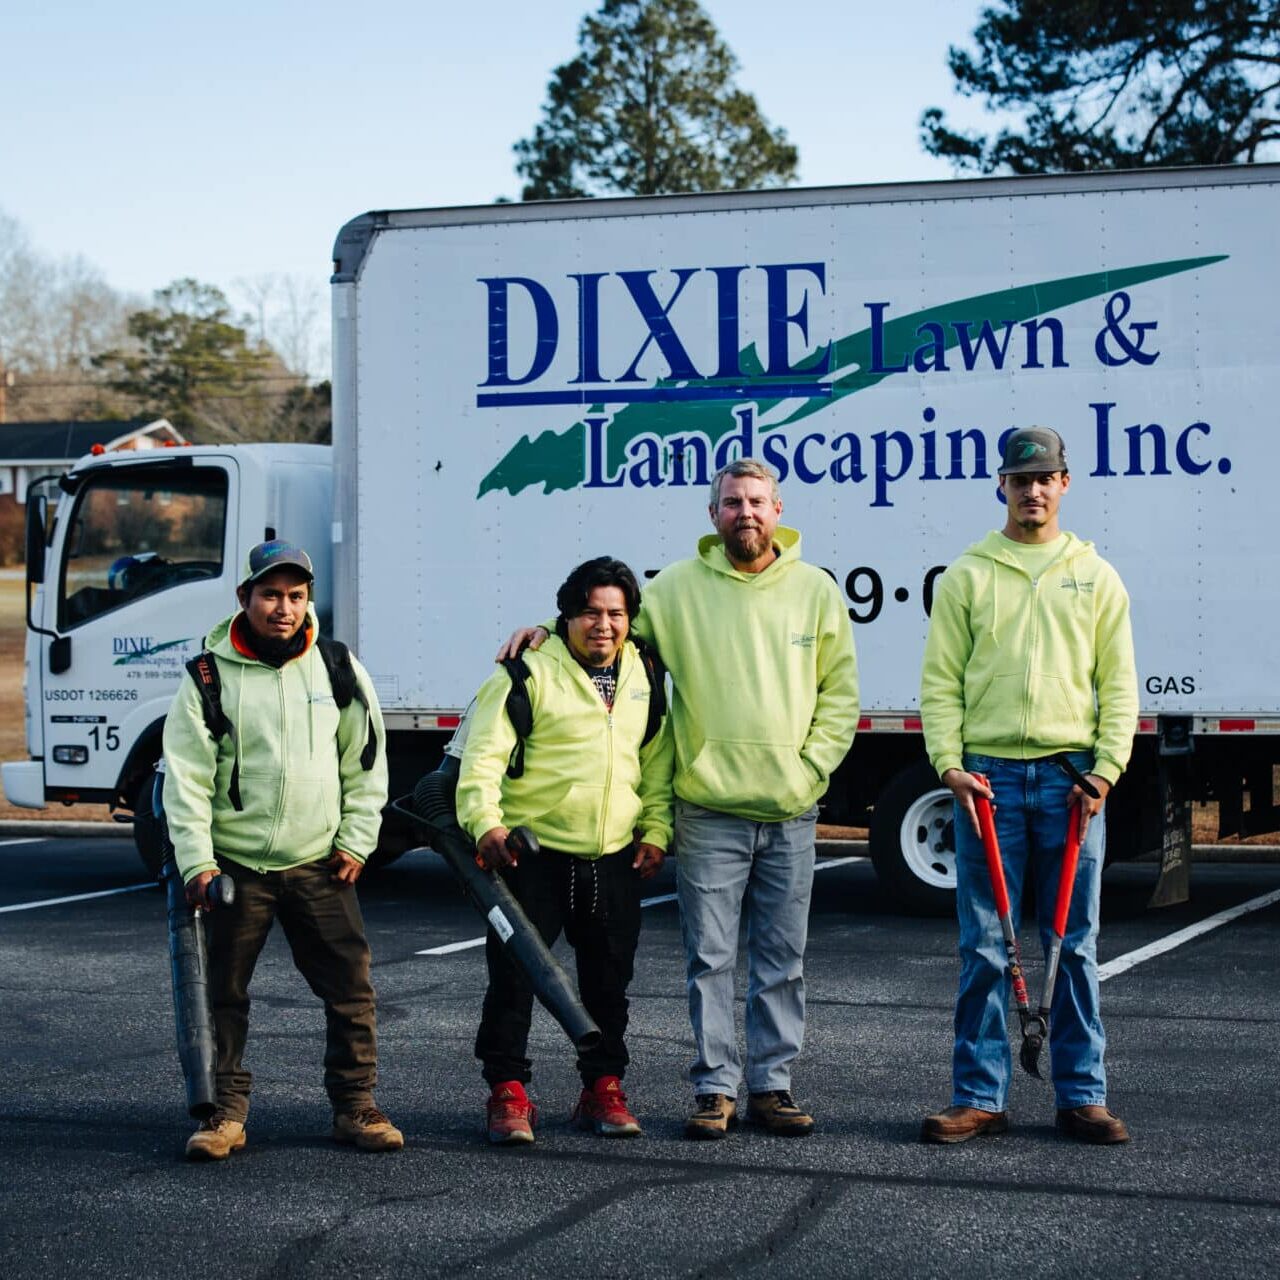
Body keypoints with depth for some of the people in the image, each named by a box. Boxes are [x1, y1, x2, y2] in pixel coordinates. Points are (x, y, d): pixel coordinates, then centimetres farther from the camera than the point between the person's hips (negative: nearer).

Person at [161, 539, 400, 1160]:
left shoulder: (337, 668, 3)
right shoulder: (211, 676, -4)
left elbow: (366, 763, 10)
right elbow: (186, 776, -5)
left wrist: (356, 842, 3)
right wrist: (197, 862, -11)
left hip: (319, 863, 1)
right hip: (234, 863, -1)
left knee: (350, 986, 1)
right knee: (221, 992, 4)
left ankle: (355, 1105, 13)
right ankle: (226, 1113, 16)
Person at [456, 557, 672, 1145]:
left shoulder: (644, 677, 10)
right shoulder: (531, 671, -8)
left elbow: (659, 762, 18)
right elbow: (483, 752, -12)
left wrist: (655, 831, 8)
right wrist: (484, 822, -23)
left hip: (615, 859, 5)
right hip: (534, 854, -5)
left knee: (609, 979, 11)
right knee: (513, 974, -3)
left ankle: (603, 1088, 22)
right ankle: (508, 1092, 7)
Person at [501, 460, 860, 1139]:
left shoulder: (815, 589, 6)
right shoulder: (677, 588, 1)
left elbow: (840, 693, 9)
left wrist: (810, 767, -1)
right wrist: (544, 628, -7)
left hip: (790, 813, 2)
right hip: (708, 810, -1)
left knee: (781, 961, 8)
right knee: (709, 960, 1)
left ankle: (772, 1086, 16)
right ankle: (714, 1088, 10)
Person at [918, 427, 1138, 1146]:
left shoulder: (1096, 576, 10)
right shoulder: (968, 576, 8)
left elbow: (1119, 686, 8)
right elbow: (941, 682, 5)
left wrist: (1106, 769, -4)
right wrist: (950, 764, -7)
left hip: (1072, 775, 1)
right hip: (989, 775, -1)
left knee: (1075, 944, 5)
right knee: (986, 946, 0)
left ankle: (1083, 1096, 13)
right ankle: (980, 1098, 7)